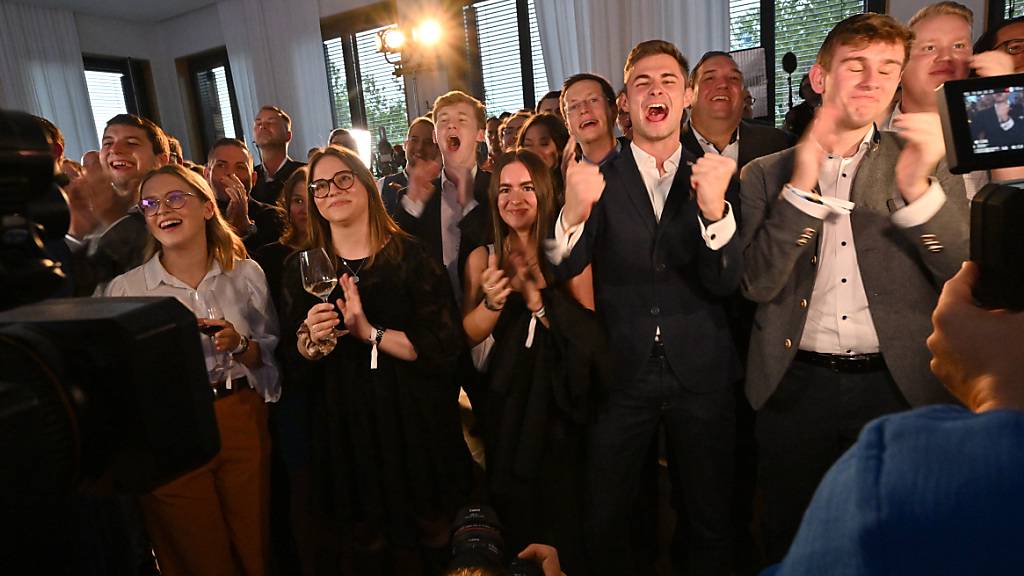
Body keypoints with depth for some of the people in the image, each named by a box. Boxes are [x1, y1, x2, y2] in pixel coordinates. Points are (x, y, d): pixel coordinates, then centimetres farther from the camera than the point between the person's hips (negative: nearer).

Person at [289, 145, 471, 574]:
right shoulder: (304, 269, 3)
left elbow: (445, 345, -14)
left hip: (415, 423, -2)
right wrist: (311, 341, -12)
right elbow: (294, 357, 9)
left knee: (434, 537, 12)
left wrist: (370, 332, -19)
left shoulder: (410, 257, -8)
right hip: (345, 429, 3)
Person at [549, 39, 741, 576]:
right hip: (621, 372, -1)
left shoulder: (710, 176, 1)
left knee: (709, 522, 18)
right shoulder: (598, 180, -3)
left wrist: (714, 207, -29)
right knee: (604, 523, 14)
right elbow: (562, 270, -16)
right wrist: (573, 214, -37)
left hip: (700, 374, 1)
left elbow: (724, 282, -11)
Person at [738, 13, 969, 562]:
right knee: (790, 541, 17)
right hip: (795, 386, 0)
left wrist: (917, 187, -21)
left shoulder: (927, 168, 4)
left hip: (897, 384, 1)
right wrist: (802, 185, -19)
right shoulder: (765, 174, 0)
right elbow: (757, 284, -10)